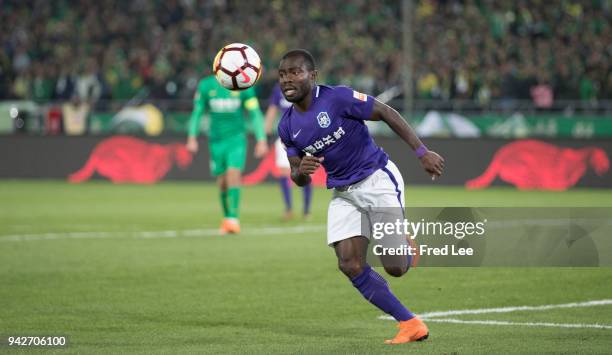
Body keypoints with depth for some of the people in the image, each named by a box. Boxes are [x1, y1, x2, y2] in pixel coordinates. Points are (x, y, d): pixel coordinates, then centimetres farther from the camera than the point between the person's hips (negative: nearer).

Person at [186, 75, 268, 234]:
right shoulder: (206, 86, -1)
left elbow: (255, 114, -4)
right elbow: (197, 113, 6)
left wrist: (261, 140, -10)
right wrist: (192, 138, -2)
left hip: (236, 139, -2)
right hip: (216, 141, 2)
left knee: (233, 175, -19)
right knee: (222, 182, 5)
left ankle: (233, 219, -21)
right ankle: (226, 218, 24)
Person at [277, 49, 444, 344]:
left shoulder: (338, 98, -18)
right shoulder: (287, 126, 1)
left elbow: (387, 113, -13)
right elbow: (299, 179, 8)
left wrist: (422, 153, -18)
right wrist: (301, 172, -18)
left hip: (378, 179, -6)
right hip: (343, 194, 6)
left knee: (395, 267, -13)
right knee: (351, 266, -9)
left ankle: (406, 248, 27)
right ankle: (411, 325, 2)